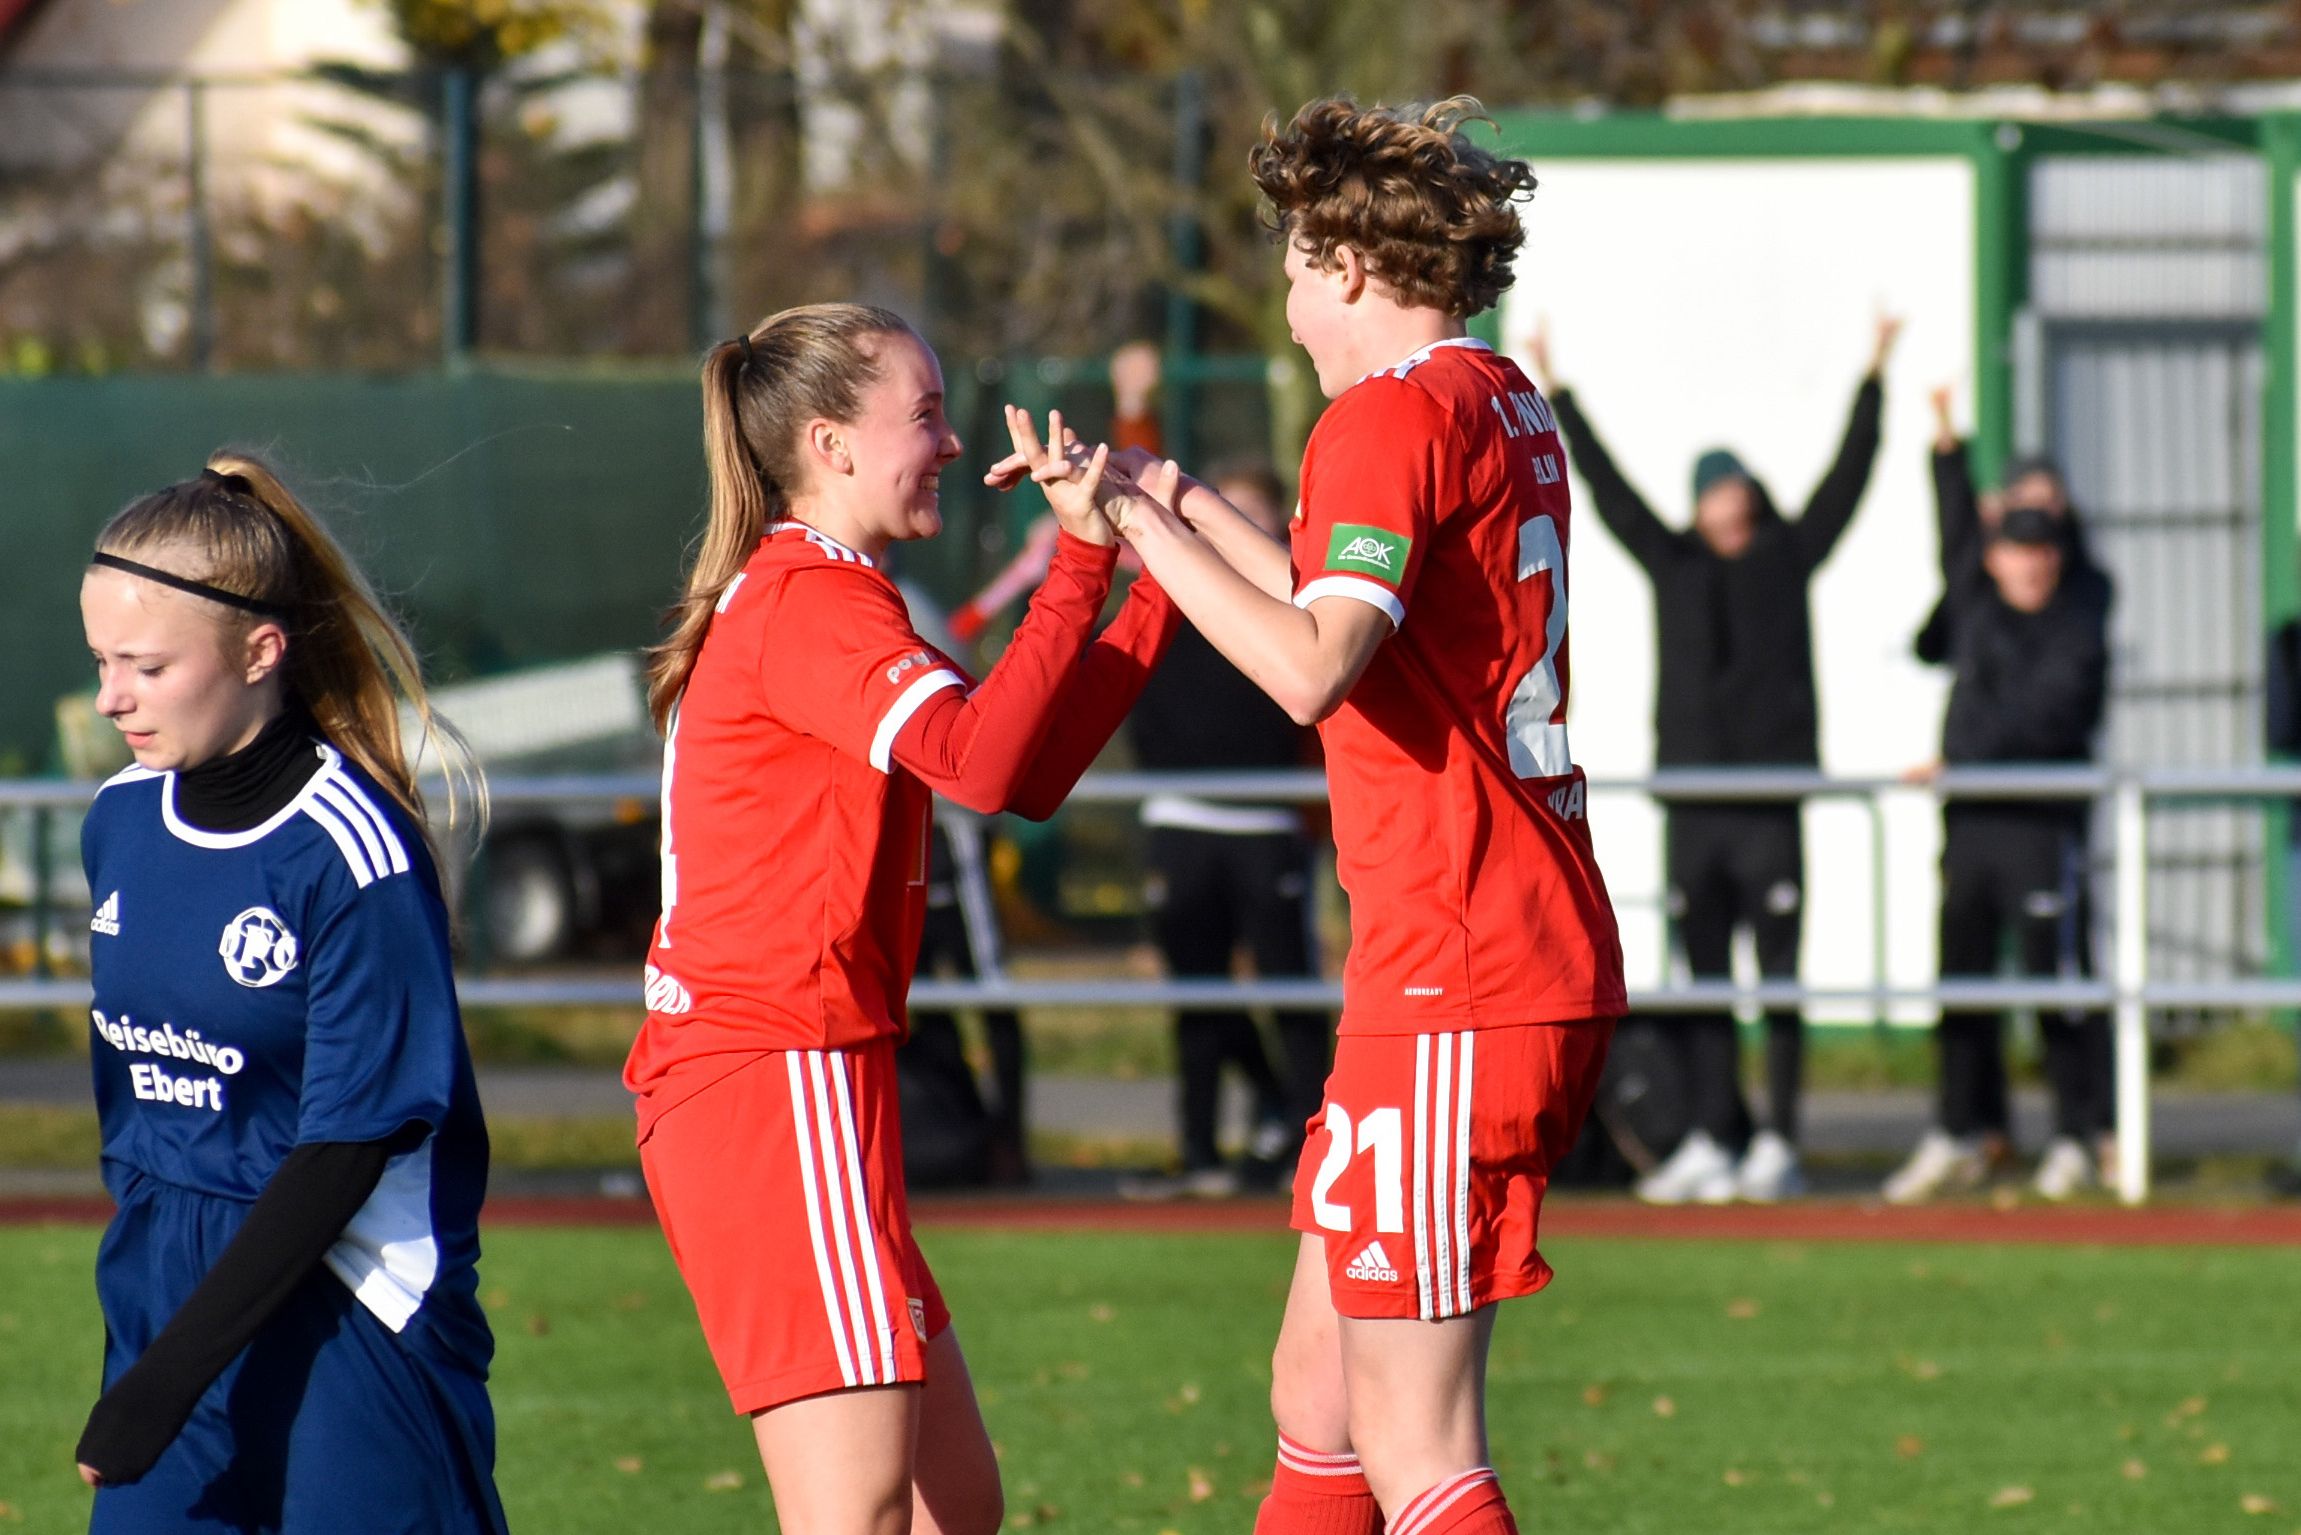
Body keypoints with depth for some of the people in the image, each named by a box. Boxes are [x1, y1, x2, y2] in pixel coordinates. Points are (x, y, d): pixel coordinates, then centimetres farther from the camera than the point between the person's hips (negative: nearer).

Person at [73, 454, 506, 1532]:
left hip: (349, 1301, -6)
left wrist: (176, 1369, -20)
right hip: (165, 1300, 6)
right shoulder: (121, 822, 6)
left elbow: (349, 1146, -17)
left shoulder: (355, 854, -16)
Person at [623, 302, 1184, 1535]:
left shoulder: (791, 597, 21)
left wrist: (1160, 580, 16)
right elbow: (984, 761, -26)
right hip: (784, 1077, -11)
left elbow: (1028, 770, 19)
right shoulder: (812, 601, -11)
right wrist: (1079, 562, -19)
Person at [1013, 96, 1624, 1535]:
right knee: (1317, 1396, 16)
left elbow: (1313, 669, -26)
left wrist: (1140, 524, -18)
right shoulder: (1509, 404, 17)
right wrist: (1179, 499, 33)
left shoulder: (1394, 415, -12)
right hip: (1554, 964, 10)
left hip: (1450, 984, -10)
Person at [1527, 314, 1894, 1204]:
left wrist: (1874, 379, 3)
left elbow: (1846, 478, 7)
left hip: (1772, 791, -3)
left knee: (1779, 975, -4)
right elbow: (1607, 488, 17)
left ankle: (1777, 1146, -3)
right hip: (1691, 794, 3)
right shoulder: (1673, 563, 12)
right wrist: (1556, 397, 19)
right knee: (1703, 977, 4)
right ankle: (1709, 1143, 5)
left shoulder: (1789, 557, 7)